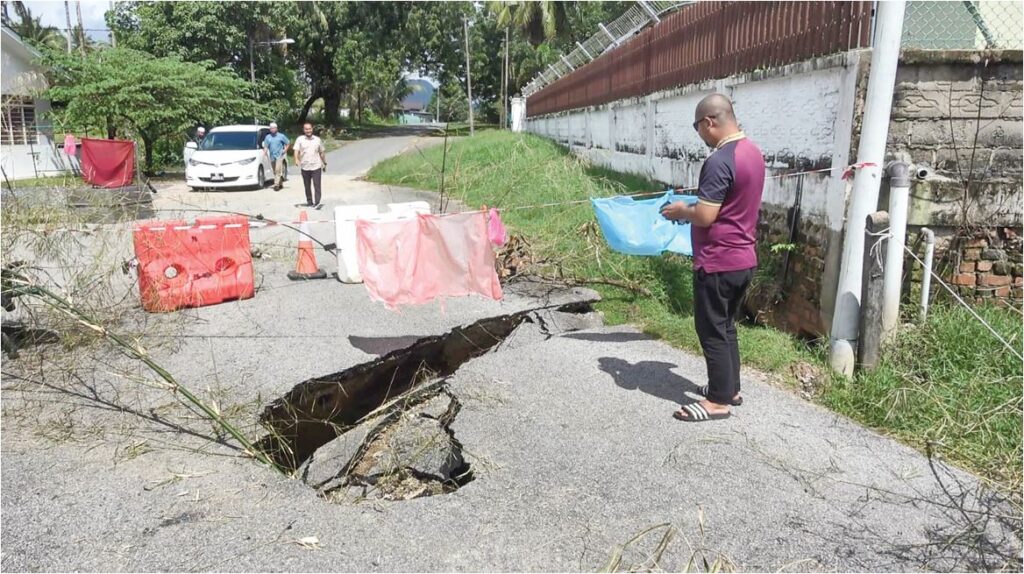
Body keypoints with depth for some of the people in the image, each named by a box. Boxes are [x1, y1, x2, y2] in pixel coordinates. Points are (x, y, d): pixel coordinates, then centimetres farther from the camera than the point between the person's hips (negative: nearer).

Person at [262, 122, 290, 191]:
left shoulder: (281, 136, 2)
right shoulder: (268, 137, 9)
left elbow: (288, 143, 9)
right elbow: (266, 146, 8)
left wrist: (285, 150, -3)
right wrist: (265, 152, -10)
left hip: (279, 156, -4)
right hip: (272, 156, 4)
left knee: (278, 170, -16)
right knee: (275, 171, 10)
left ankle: (276, 185, -20)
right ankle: (280, 183, 23)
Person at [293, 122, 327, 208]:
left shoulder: (317, 139, 8)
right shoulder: (300, 139, 2)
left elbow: (321, 152, 17)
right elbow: (296, 150, -8)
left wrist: (324, 163, 20)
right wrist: (297, 160, -25)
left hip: (316, 166, -1)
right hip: (305, 167, 1)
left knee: (317, 185, -10)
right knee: (307, 186, 10)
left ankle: (317, 203, -12)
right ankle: (309, 202, 21)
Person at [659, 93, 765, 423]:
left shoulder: (719, 161, -22)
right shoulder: (753, 152, 9)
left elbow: (705, 216, -24)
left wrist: (681, 210, -4)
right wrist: (693, 208, 17)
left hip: (718, 263, -9)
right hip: (744, 259, 9)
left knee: (712, 331, 2)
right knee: (726, 326, 20)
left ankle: (718, 402, 11)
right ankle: (731, 388, 31)